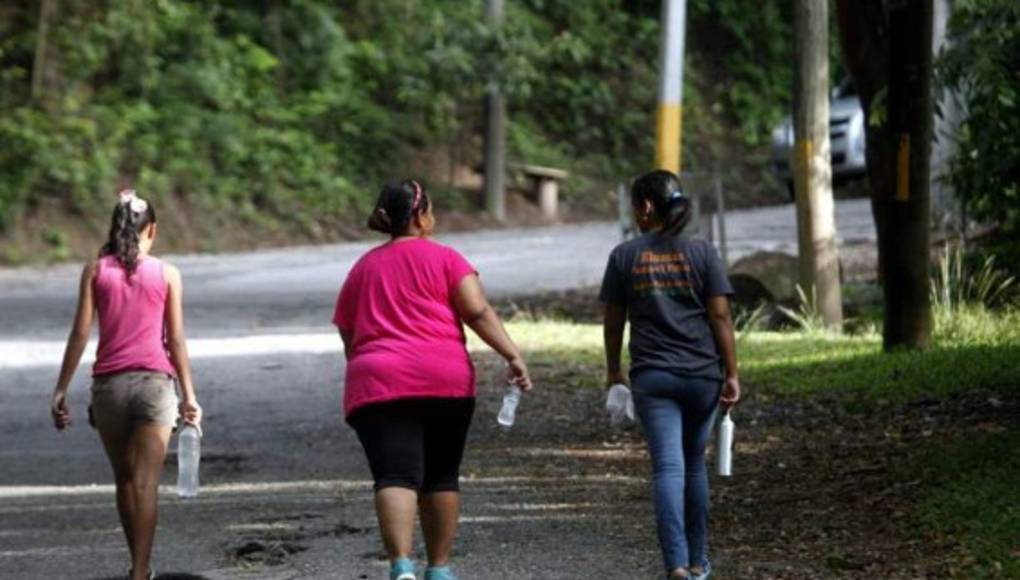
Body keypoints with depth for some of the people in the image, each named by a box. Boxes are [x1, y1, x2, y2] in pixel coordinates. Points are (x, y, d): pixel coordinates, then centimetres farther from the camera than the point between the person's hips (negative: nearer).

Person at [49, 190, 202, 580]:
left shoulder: (95, 271, 1)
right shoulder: (167, 274, 0)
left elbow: (80, 333, -2)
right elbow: (175, 339, -1)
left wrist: (61, 389, 1)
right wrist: (188, 394, 4)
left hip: (109, 383, 1)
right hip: (154, 382, -1)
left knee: (125, 480, 17)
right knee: (145, 484, -5)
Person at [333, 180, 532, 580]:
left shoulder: (361, 270, 19)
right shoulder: (444, 259, 7)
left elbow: (348, 339, 23)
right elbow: (478, 311, -6)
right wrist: (513, 356, -11)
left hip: (375, 383, 1)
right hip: (445, 381, -1)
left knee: (395, 477, -10)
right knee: (441, 477, 14)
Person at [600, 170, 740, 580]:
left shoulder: (624, 256, 0)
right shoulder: (702, 253, 0)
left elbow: (613, 320, 5)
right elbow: (720, 317, -3)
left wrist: (613, 370, 19)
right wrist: (731, 373, 1)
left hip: (652, 377, -1)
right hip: (702, 374, 1)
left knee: (668, 468, -5)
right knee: (694, 464, 16)